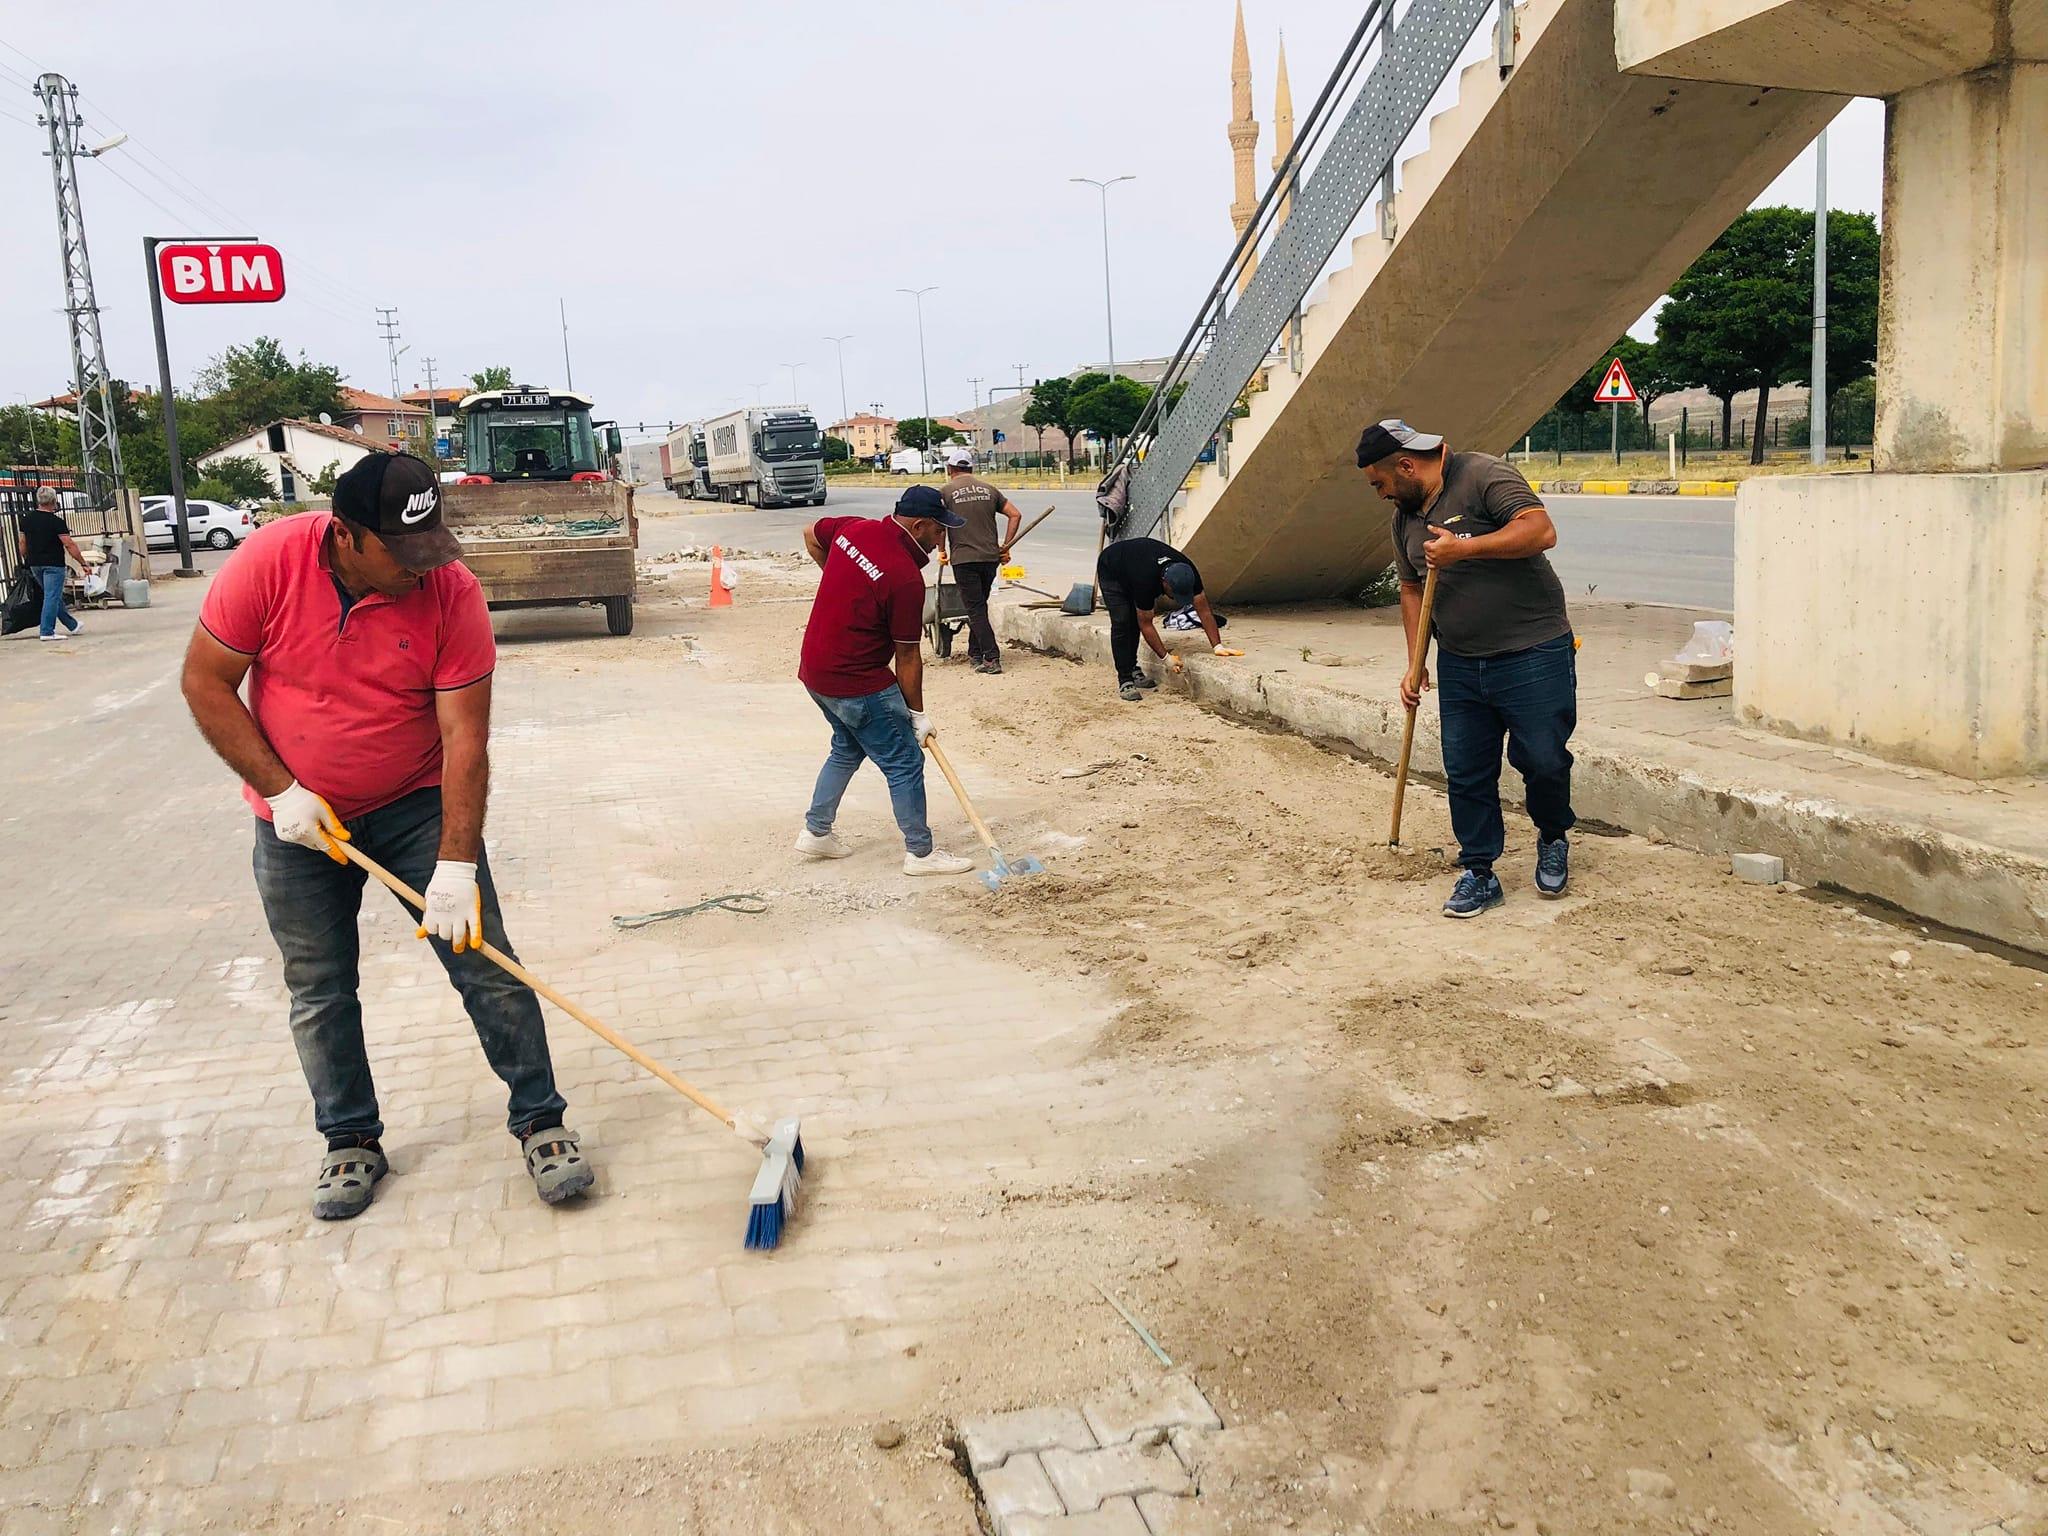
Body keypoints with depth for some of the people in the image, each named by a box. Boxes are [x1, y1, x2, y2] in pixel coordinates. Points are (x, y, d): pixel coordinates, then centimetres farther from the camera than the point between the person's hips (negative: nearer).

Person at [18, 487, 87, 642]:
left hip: (35, 564, 7)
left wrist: (26, 560, 22)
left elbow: (22, 542, 11)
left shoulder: (26, 518, 5)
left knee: (53, 595, 17)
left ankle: (72, 625, 28)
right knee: (52, 597, -5)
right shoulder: (56, 521, -14)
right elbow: (69, 544, -16)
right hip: (53, 563, -7)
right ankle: (47, 632, -8)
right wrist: (83, 563, -11)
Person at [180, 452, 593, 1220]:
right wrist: (281, 790, -15)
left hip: (419, 805, -1)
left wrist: (456, 866, -26)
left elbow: (465, 737, -21)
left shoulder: (452, 590, -20)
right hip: (299, 818, 1)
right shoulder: (268, 563, -18)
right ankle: (351, 1142, 27)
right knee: (318, 991, 9)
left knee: (486, 964, -4)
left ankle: (540, 1121, 9)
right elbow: (206, 682, -9)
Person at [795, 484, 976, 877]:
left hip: (815, 669, 9)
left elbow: (811, 535, 20)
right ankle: (920, 852, 13)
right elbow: (907, 656, -15)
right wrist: (917, 714, -4)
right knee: (904, 762, 4)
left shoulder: (852, 528, -2)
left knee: (847, 749, 27)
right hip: (859, 683, -9)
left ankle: (816, 832, 34)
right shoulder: (906, 578, -23)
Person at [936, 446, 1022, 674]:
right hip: (991, 557, 4)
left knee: (975, 609, -2)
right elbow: (1015, 514, 9)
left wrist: (942, 550, 1)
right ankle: (975, 654, 25)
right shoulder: (988, 489, 12)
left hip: (964, 559, -4)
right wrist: (1005, 546, 13)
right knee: (979, 606, 18)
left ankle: (991, 658, -10)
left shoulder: (946, 491, 0)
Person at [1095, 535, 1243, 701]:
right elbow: (1146, 625, -30)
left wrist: (1218, 646, -26)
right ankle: (1125, 681, -15)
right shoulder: (1146, 581, -43)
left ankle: (1132, 670, 13)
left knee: (1134, 622, 1)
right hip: (1110, 570, -6)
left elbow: (1204, 611, -21)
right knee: (1121, 623, -16)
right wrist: (1166, 657, -27)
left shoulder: (1188, 573, -29)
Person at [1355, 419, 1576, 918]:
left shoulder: (1484, 475, -12)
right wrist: (1415, 665, 15)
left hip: (1532, 654, -7)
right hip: (1459, 665, 7)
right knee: (1466, 773, 6)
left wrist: (1464, 548, -23)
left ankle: (1553, 840, 28)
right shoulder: (1405, 516, 12)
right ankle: (1479, 874, 17)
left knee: (1542, 759, -1)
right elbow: (1412, 588, 21)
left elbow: (1541, 531, -22)